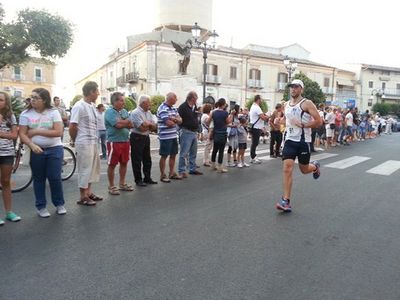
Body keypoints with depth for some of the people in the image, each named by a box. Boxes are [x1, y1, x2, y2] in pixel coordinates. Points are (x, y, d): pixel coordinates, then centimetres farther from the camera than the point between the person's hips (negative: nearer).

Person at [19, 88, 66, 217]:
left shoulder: (54, 112, -5)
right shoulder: (25, 114, -1)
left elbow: (59, 132, -14)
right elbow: (22, 134, -5)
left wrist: (37, 131, -14)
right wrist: (32, 145, -23)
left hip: (54, 149, -1)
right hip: (36, 150, 2)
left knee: (55, 178, -1)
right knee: (39, 179, 9)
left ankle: (59, 204, 17)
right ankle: (41, 207, 22)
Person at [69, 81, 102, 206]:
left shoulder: (92, 106, 10)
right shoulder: (79, 106, -16)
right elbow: (72, 126, -15)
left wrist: (95, 139, 9)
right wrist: (74, 141, -2)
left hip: (93, 142, 9)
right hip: (84, 143, -9)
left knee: (93, 167, 16)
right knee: (84, 169, 0)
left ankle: (88, 192, 30)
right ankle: (83, 197, 13)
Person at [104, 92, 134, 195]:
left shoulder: (124, 111, 12)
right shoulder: (109, 112, -9)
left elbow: (131, 125, 5)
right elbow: (118, 124, -21)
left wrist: (122, 123, -11)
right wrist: (126, 121, -4)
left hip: (125, 141, 7)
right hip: (114, 142, -7)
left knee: (124, 163, 13)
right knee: (112, 164, 2)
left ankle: (122, 184, 27)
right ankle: (111, 186, 13)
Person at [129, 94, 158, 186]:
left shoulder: (149, 112, 11)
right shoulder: (135, 113, -14)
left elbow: (154, 127, 6)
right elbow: (142, 128, -21)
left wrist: (147, 124, -13)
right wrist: (150, 125, -4)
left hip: (146, 137, 8)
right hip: (137, 138, -8)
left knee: (147, 159, 13)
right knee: (137, 160, 1)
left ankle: (147, 178, 24)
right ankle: (138, 180, 11)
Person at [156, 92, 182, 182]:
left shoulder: (174, 108, 13)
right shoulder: (162, 108, -14)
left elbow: (180, 121, 9)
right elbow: (169, 123, -21)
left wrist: (174, 119, -12)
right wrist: (176, 120, -1)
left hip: (174, 136, 8)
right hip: (165, 137, -8)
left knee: (173, 155, 14)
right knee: (164, 156, 2)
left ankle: (172, 173, 26)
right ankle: (162, 175, 12)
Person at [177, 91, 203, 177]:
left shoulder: (195, 107, 13)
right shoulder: (183, 107, -12)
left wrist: (197, 129, 15)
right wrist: (183, 128, -12)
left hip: (194, 132, 9)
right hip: (186, 132, -8)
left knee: (193, 153, 15)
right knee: (184, 153, -4)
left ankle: (193, 169, 25)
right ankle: (182, 171, 3)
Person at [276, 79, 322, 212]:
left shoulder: (307, 103, -7)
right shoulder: (286, 104, 11)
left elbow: (319, 121, -11)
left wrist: (302, 125, -19)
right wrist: (287, 128, 12)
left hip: (303, 141, -4)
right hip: (289, 140, 4)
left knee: (304, 170, 10)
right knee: (287, 169, -8)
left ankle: (315, 166, 49)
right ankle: (286, 201, -6)